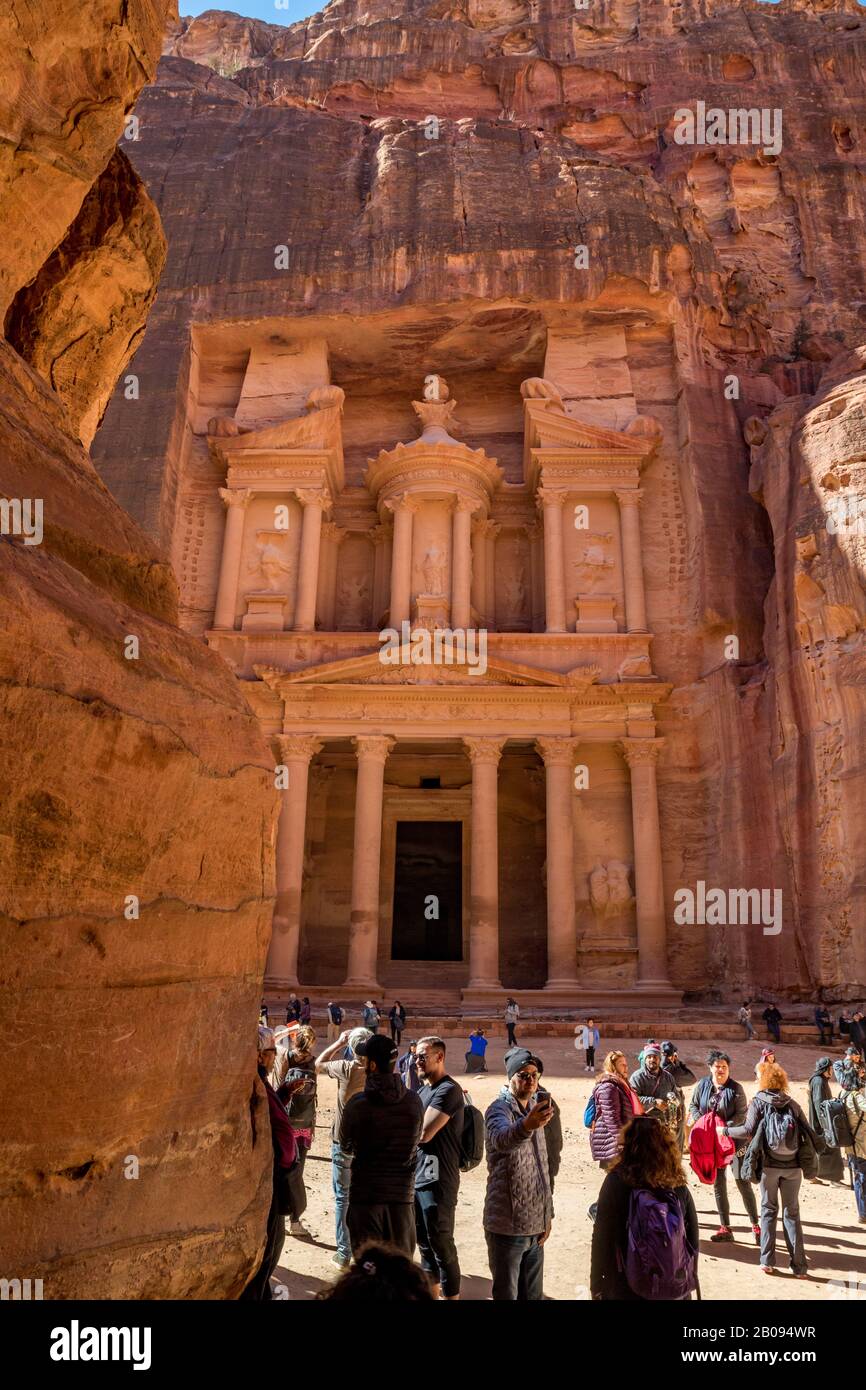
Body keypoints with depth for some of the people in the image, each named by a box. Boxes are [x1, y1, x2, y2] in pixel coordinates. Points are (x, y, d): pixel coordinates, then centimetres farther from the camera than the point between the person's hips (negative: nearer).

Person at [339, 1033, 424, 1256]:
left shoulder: (358, 1104, -14)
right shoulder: (413, 1101, -7)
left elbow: (345, 1145, 2)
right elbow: (416, 1142, 7)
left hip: (365, 1196, -2)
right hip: (403, 1196, 2)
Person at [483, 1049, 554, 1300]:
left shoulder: (534, 1110, 10)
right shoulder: (499, 1108, -15)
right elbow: (501, 1139, -40)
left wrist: (547, 1214, 13)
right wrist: (526, 1126, -60)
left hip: (536, 1225, 7)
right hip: (507, 1226, -7)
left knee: (533, 1294, 16)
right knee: (507, 1294, 1)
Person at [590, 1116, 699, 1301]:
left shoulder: (617, 1182, -17)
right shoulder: (679, 1186, -8)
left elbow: (602, 1237, -13)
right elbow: (692, 1238, 1)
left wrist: (596, 1285, 0)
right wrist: (688, 1284, 15)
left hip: (627, 1290, -3)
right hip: (675, 1290, 3)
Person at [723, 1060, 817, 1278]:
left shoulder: (758, 1102, -2)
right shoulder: (792, 1103, 7)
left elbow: (748, 1131, -12)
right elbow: (808, 1131, 2)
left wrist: (725, 1130, 1)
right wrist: (813, 1154, 14)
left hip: (769, 1164, -2)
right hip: (793, 1166, 2)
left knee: (768, 1211, 11)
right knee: (792, 1213, 11)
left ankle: (767, 1261, 8)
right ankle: (799, 1266, 8)